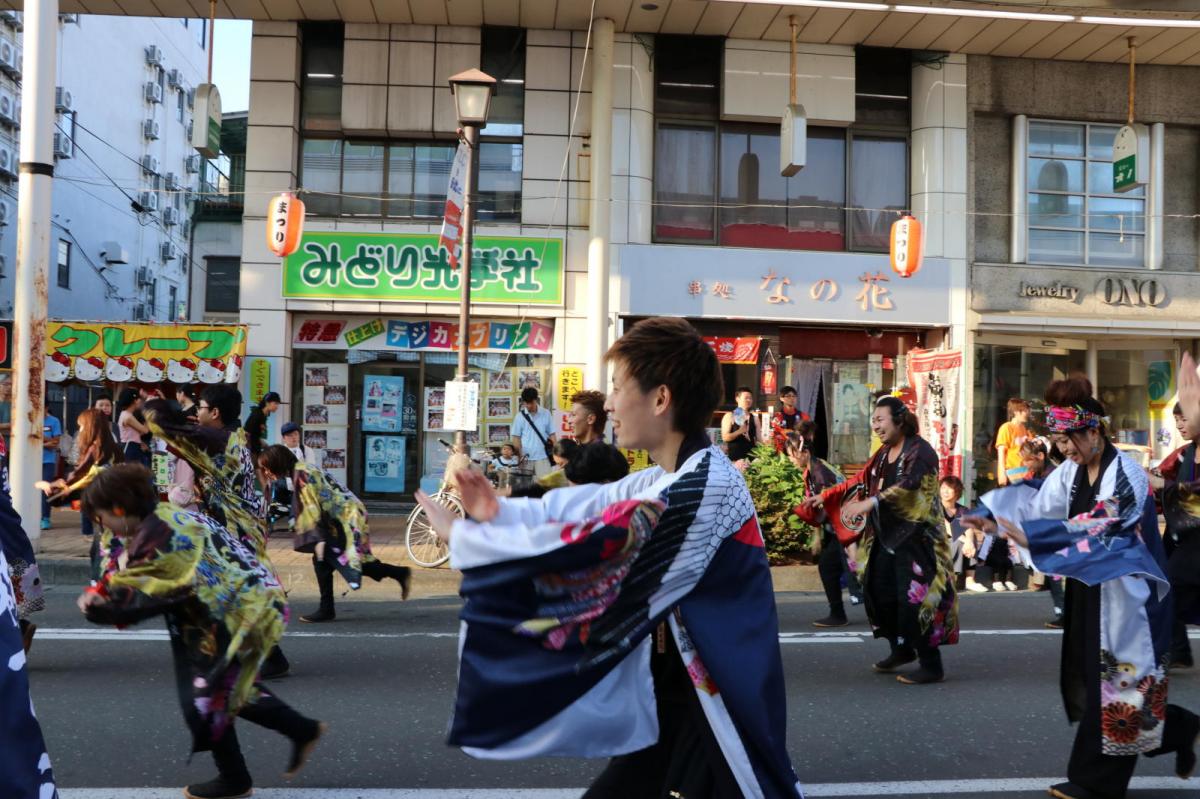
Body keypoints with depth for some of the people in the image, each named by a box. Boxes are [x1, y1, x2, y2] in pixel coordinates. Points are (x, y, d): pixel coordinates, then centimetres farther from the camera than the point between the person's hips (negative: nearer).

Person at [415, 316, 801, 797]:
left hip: (716, 716, -9)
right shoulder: (672, 481, 10)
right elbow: (583, 506, 3)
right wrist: (501, 512, -13)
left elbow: (582, 548, -25)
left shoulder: (705, 487, -24)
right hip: (677, 700, 9)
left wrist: (462, 537, -17)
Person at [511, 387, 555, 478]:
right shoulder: (520, 416, 1)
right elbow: (516, 437, 3)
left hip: (542, 457, 0)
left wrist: (555, 452, -2)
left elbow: (552, 434, 6)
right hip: (526, 457, 0)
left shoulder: (546, 414, 2)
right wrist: (520, 454, -7)